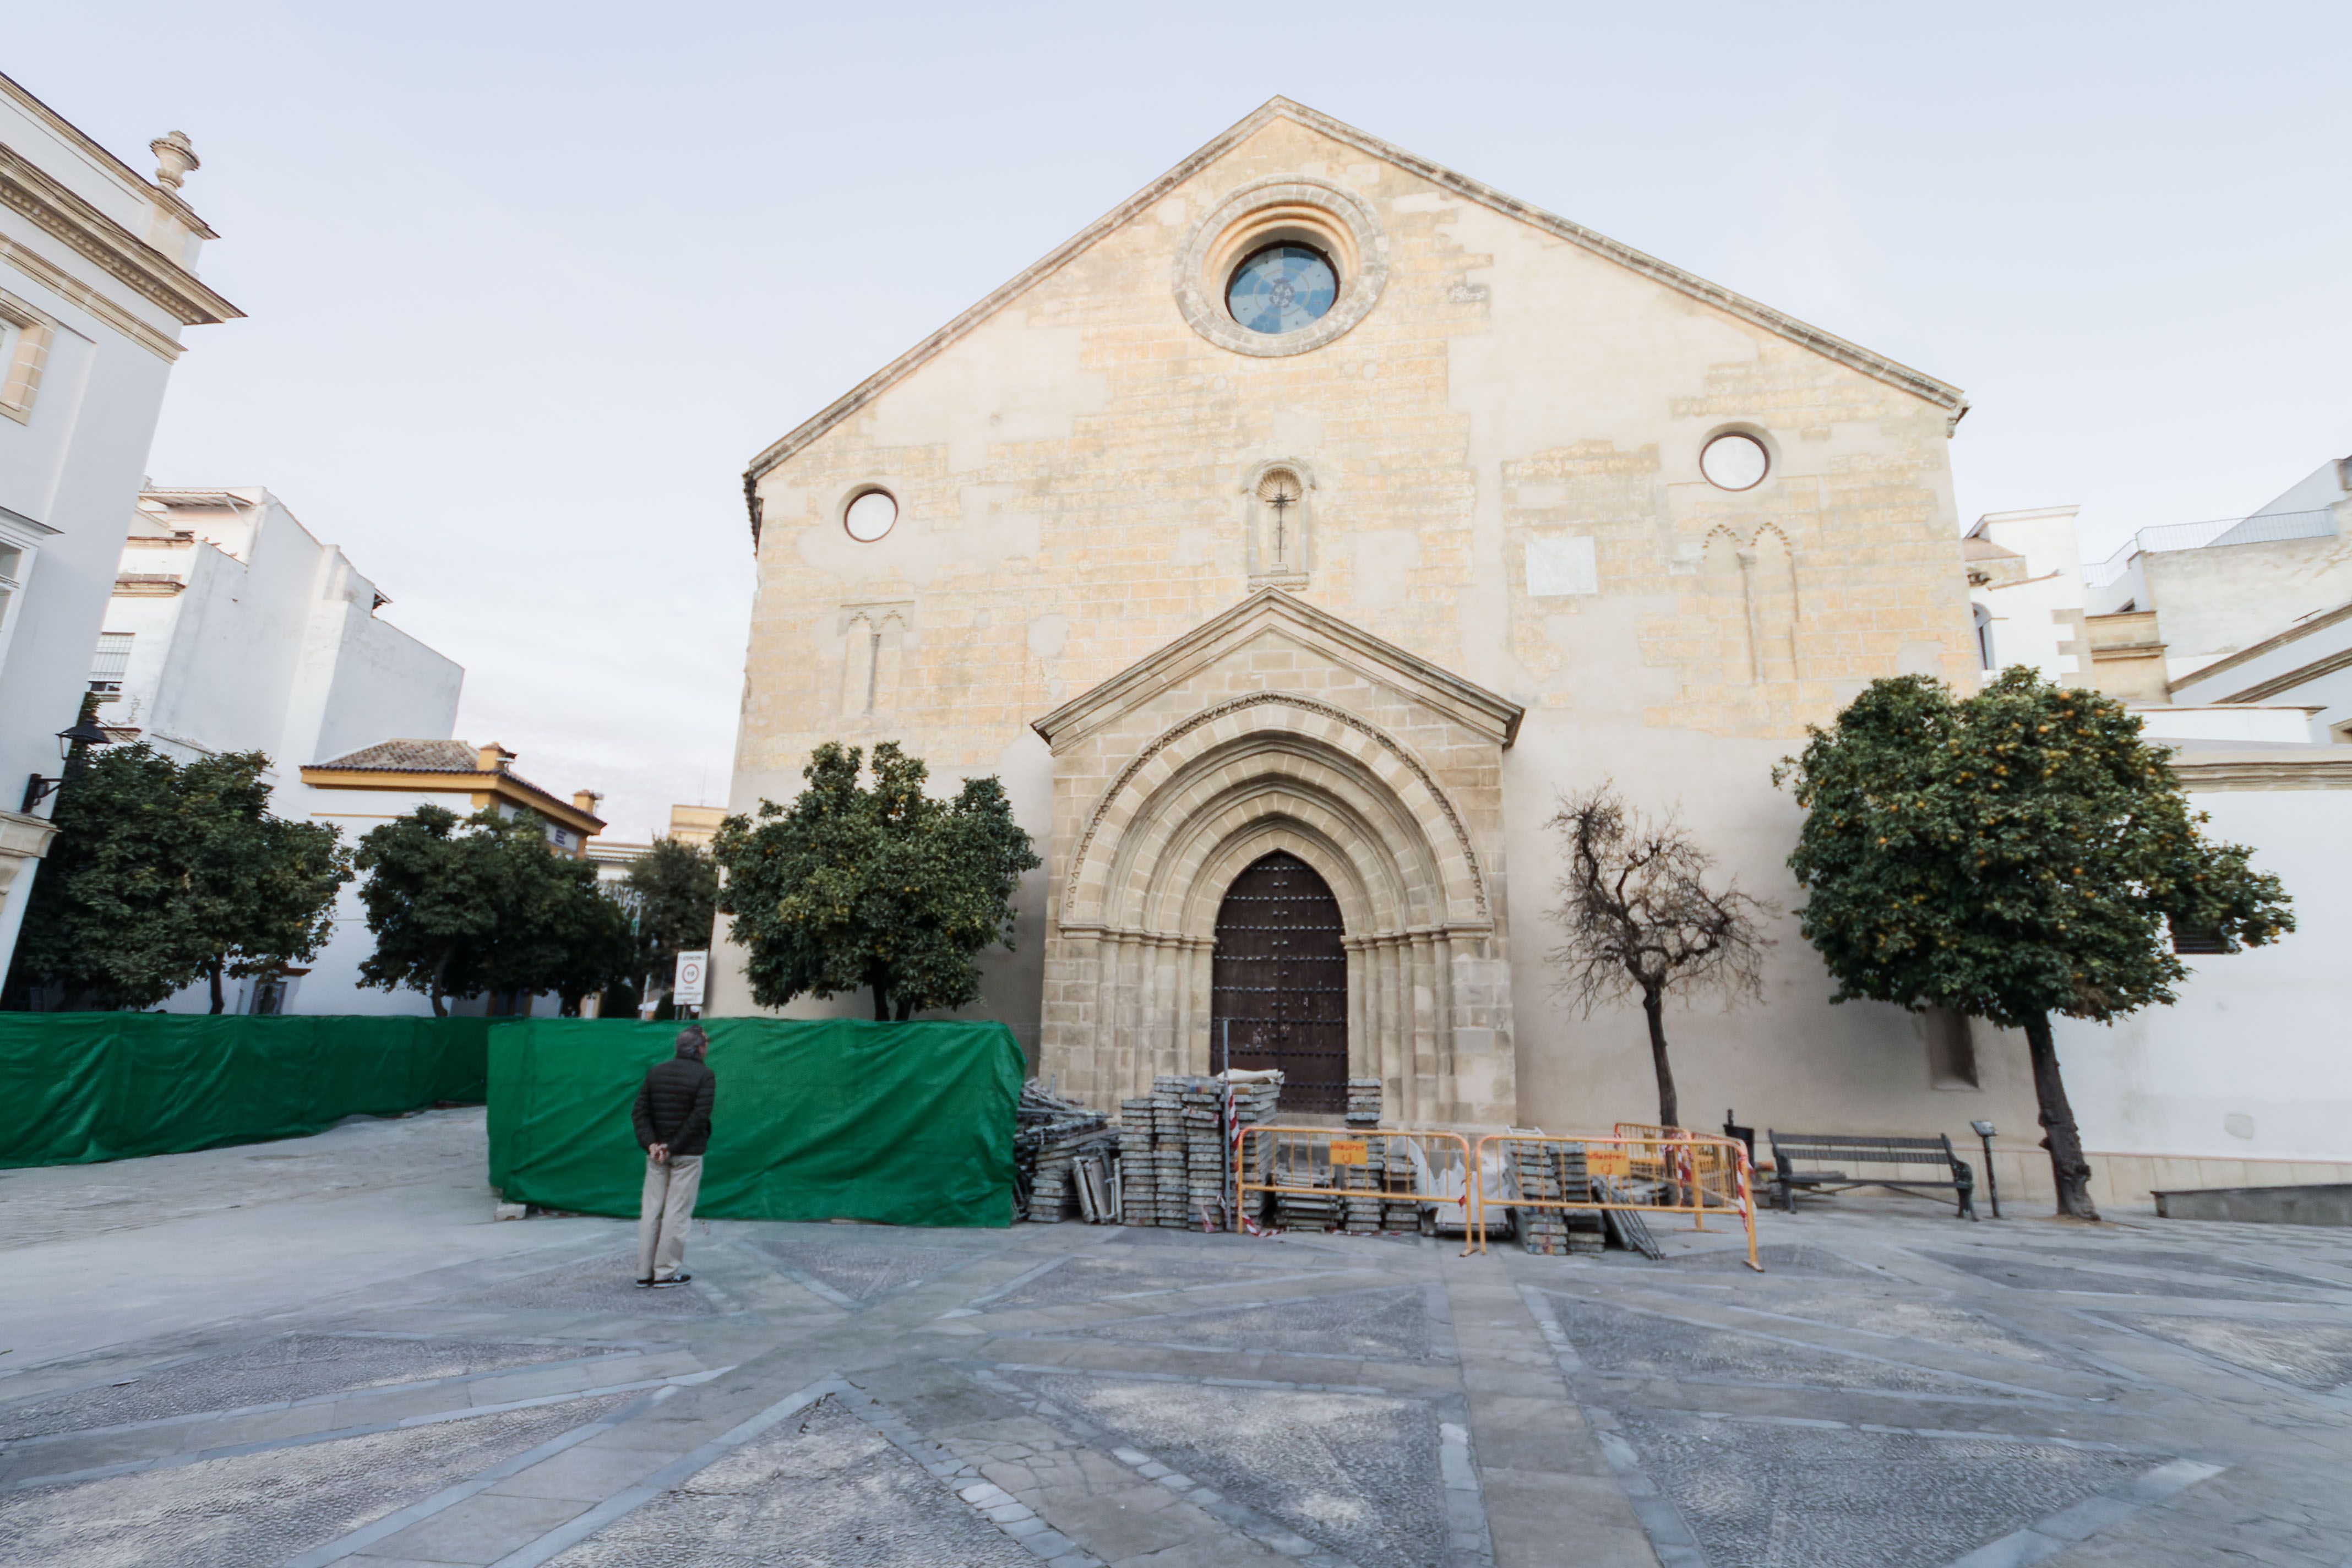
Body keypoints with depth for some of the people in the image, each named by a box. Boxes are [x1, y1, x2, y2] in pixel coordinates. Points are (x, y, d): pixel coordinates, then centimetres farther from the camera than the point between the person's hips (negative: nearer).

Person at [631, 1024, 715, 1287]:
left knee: (651, 1210, 11)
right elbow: (699, 1117, -18)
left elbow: (640, 1111, 0)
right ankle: (666, 1272, 6)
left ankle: (644, 1272, 16)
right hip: (687, 1155, -5)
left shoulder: (655, 1071, 6)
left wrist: (651, 1143, -7)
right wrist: (674, 1146, -13)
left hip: (657, 1153, 5)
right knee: (677, 1213, 2)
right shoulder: (705, 1075, -11)